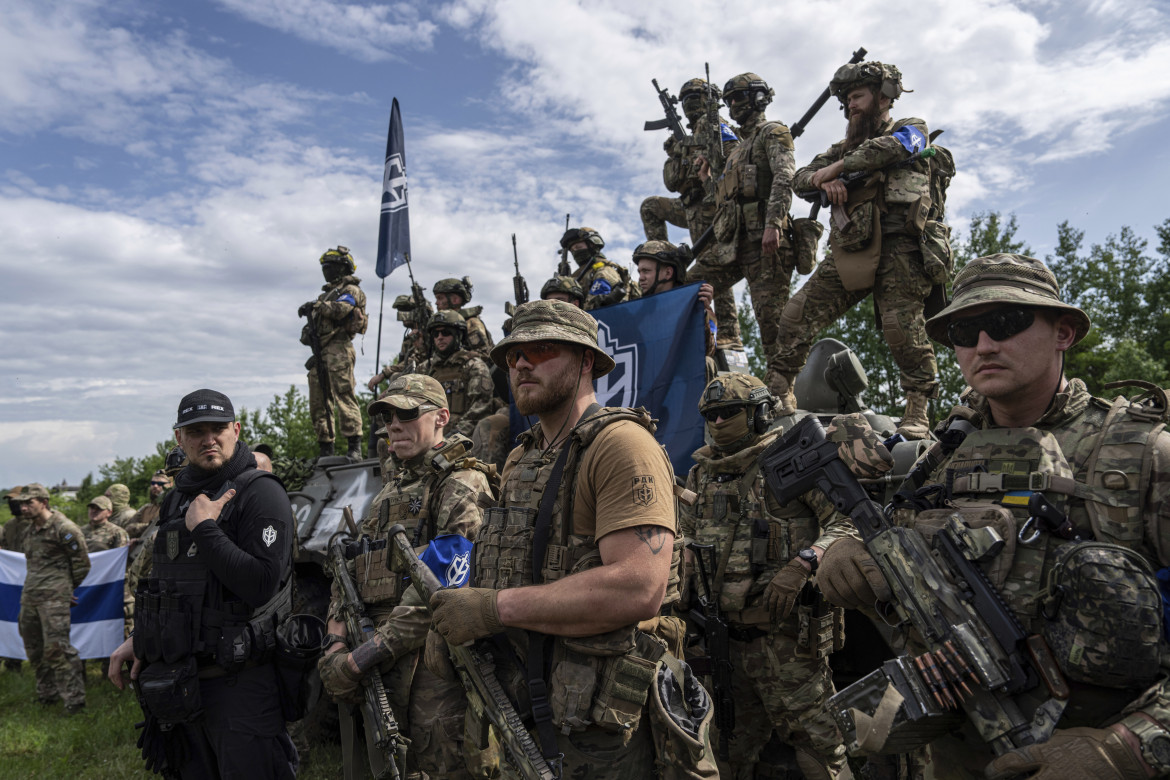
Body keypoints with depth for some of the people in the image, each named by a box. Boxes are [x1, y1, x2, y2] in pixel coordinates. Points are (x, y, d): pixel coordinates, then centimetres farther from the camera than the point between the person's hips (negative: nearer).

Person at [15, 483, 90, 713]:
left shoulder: (64, 528, -12)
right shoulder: (30, 530, 13)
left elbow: (82, 562, -7)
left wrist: (67, 588, 2)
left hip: (53, 598, -8)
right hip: (29, 597, 9)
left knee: (56, 647, -12)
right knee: (34, 648, 14)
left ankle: (74, 699, -7)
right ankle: (47, 695, 28)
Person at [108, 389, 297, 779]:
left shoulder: (260, 492, -14)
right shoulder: (177, 498, 12)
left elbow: (262, 584, -24)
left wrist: (204, 529, -21)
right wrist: (139, 638, 16)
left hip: (239, 683, -7)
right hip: (181, 681, 8)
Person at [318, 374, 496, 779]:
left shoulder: (463, 485, -11)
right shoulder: (388, 495, 19)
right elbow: (349, 573, 17)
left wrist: (365, 654, -20)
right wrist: (336, 641, -1)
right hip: (381, 666, 8)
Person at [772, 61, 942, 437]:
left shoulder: (911, 129, 15)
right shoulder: (846, 146, 31)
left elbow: (885, 149, -10)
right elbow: (802, 177, 19)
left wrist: (836, 167, -3)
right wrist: (825, 180, -4)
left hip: (897, 247, -5)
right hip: (850, 249, 5)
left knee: (902, 325, -17)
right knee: (798, 313, -6)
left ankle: (918, 409, -8)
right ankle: (777, 390, 4)